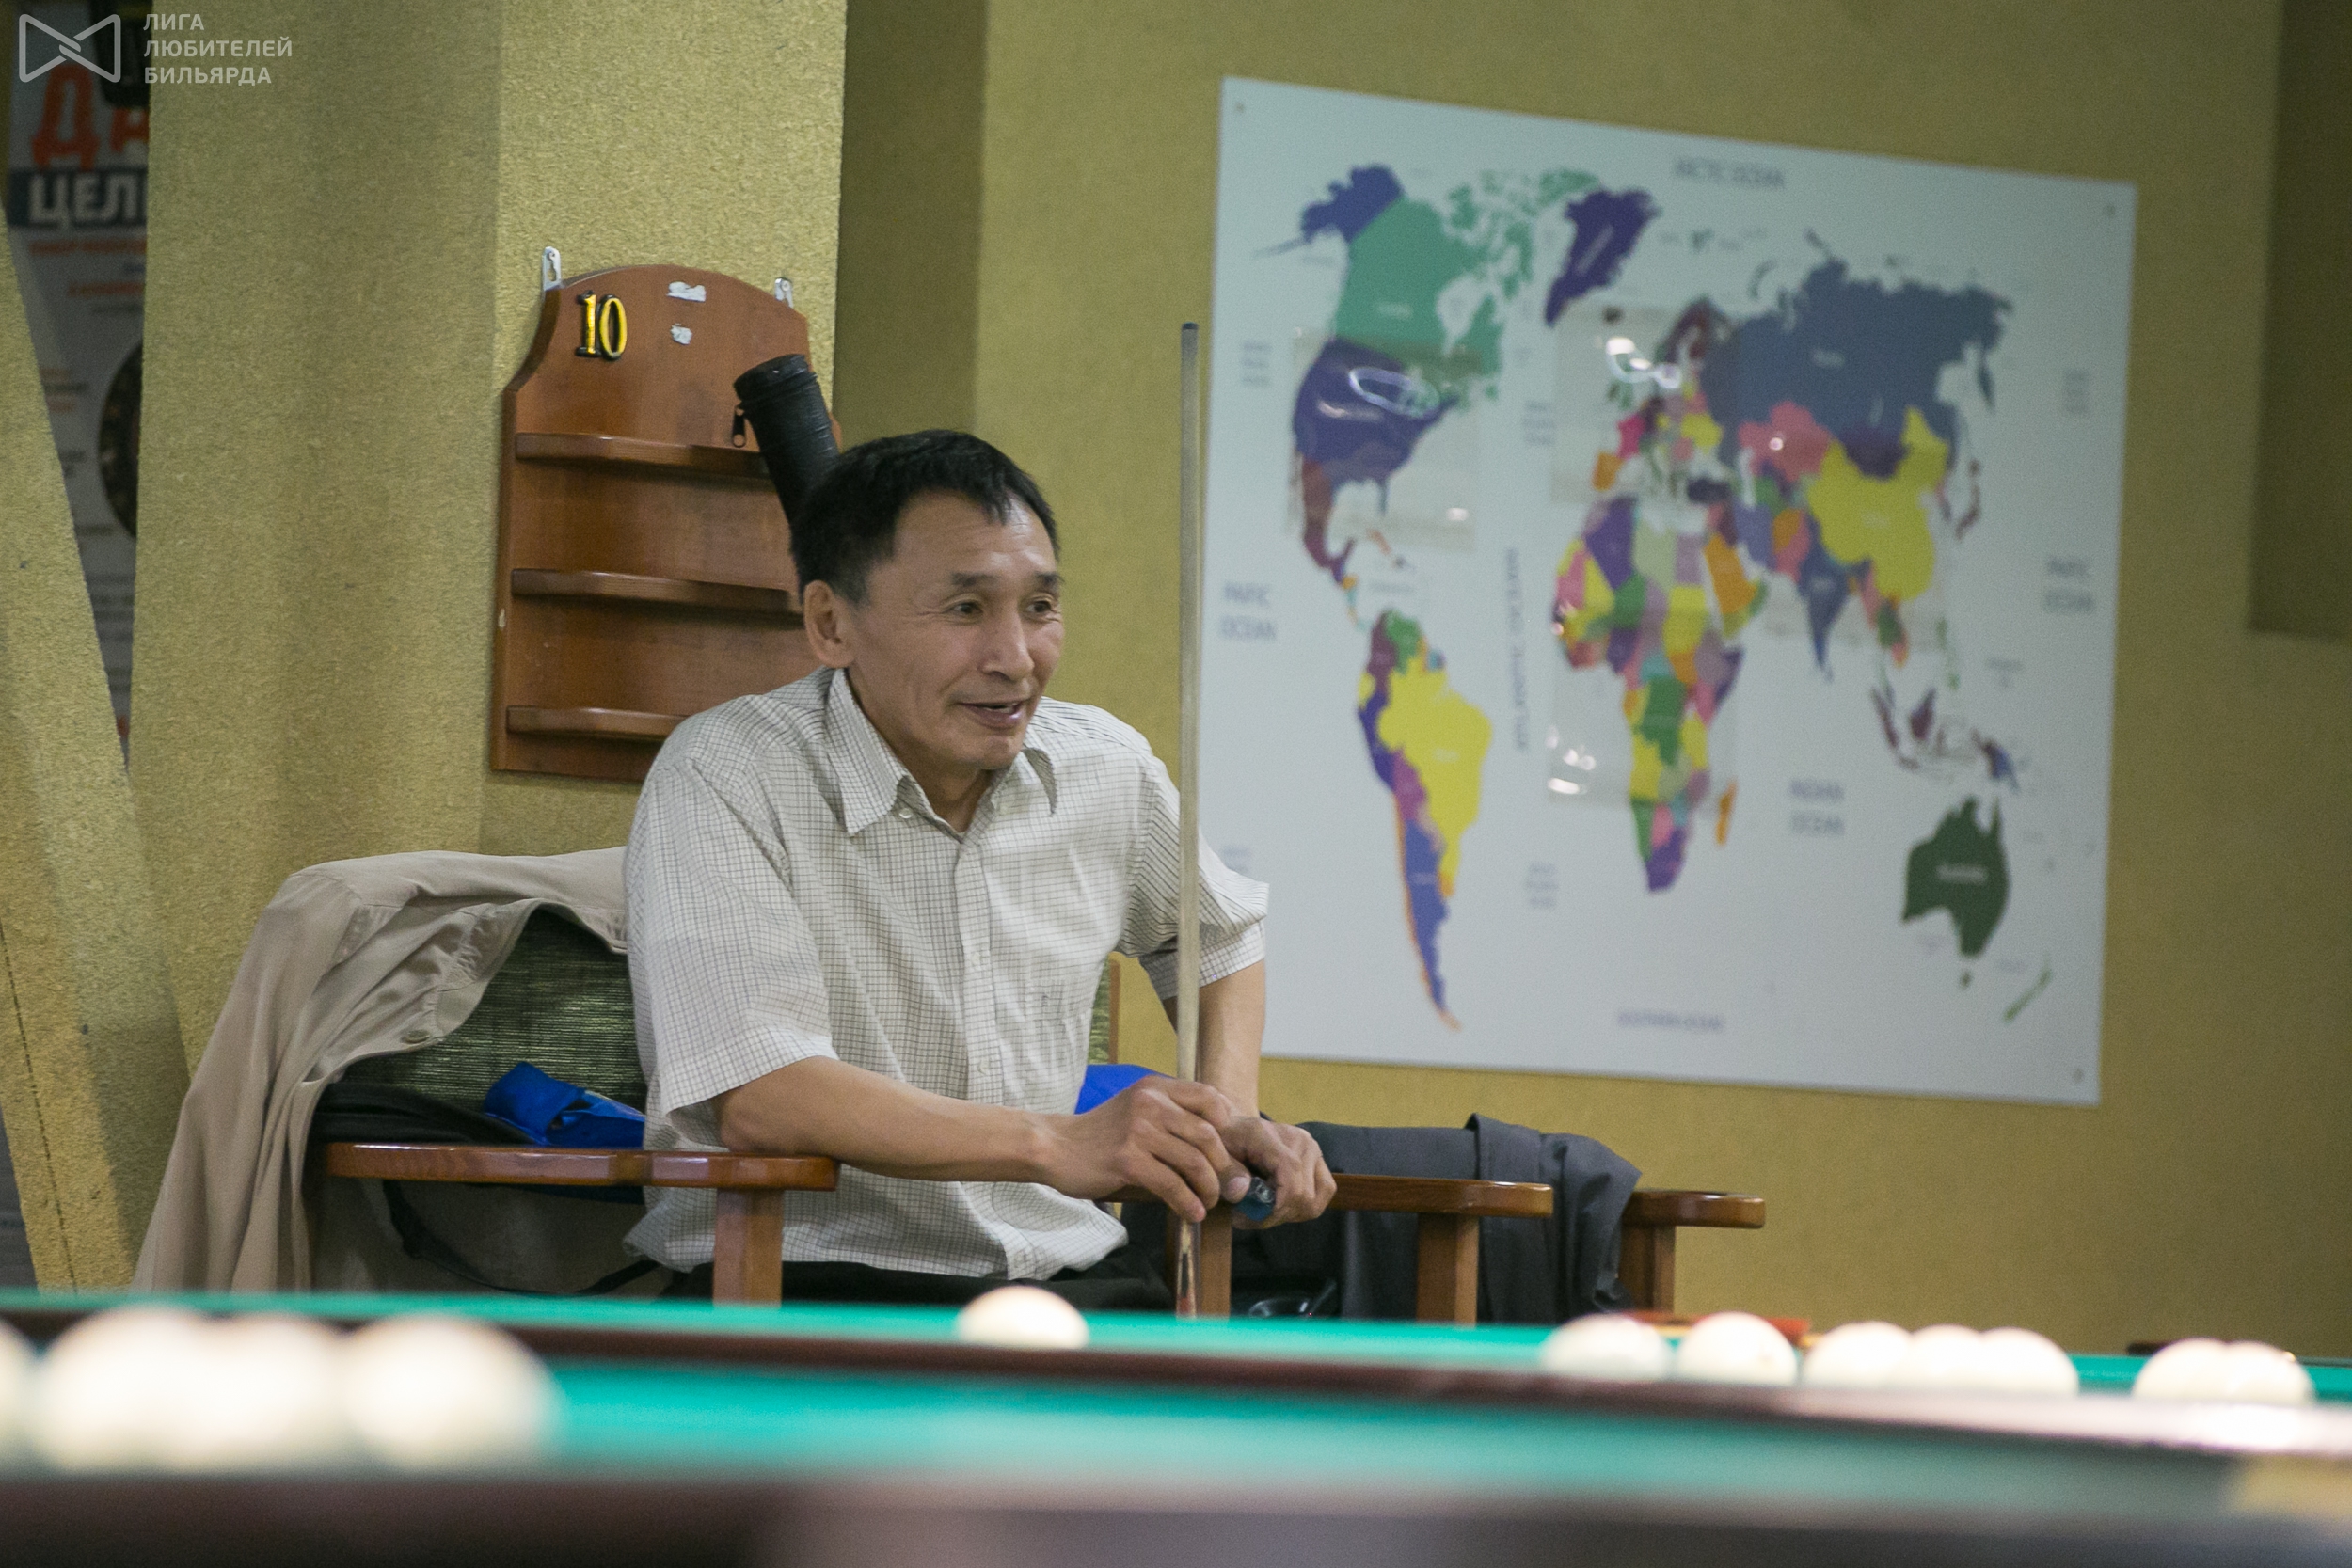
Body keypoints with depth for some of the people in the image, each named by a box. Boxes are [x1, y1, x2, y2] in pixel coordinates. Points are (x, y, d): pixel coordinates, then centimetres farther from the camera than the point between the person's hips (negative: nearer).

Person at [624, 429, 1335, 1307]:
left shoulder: (1105, 768, 8)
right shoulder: (727, 778, -11)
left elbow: (1221, 934, 32)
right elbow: (754, 1097, -23)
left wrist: (1230, 1122, 12)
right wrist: (1059, 1144, -27)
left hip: (1065, 1275, 6)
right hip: (808, 1279, -6)